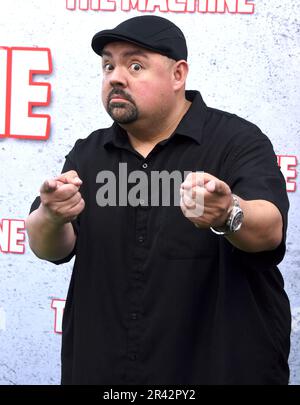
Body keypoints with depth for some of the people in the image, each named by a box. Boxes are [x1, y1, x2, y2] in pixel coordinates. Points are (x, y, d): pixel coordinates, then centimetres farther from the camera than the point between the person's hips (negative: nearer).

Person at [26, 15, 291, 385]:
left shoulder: (237, 142, -9)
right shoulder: (88, 154, 6)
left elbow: (270, 229, -24)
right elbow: (49, 248, -4)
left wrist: (229, 215, -46)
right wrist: (52, 216, -26)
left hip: (220, 368, -4)